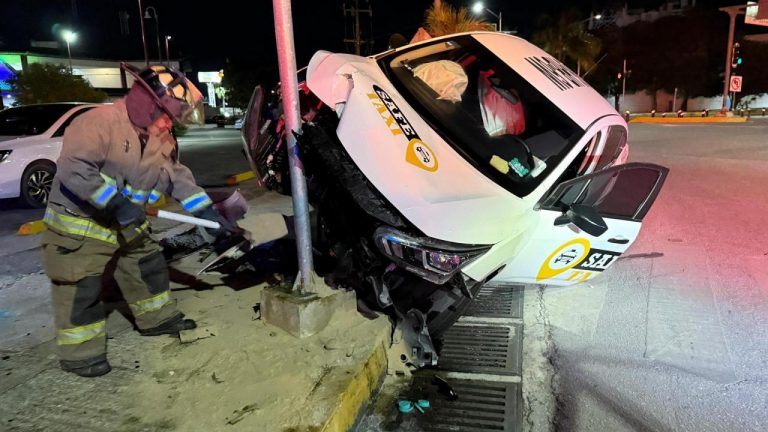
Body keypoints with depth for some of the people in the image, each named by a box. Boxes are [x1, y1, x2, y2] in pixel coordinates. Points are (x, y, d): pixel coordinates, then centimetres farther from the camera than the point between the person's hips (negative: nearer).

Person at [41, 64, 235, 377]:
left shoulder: (161, 139, 1)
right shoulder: (99, 121, -25)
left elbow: (178, 177, 5)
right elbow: (73, 167, -33)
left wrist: (207, 211, -3)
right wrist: (116, 203, -35)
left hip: (128, 224, 8)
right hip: (78, 223, -8)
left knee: (149, 267, 17)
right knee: (81, 289, -2)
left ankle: (157, 318, 38)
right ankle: (80, 353, 13)